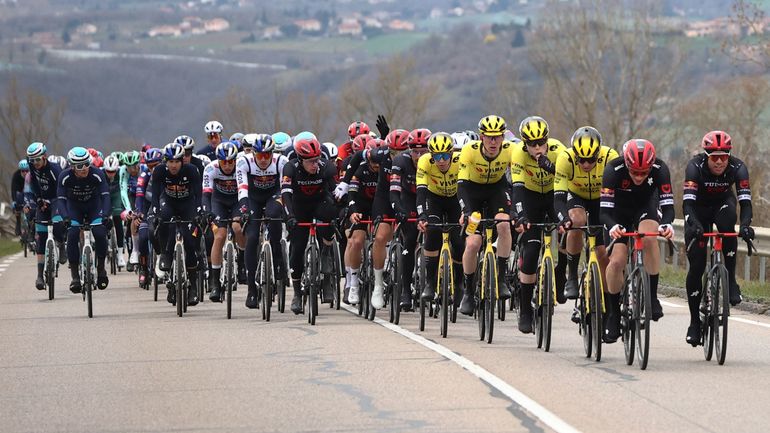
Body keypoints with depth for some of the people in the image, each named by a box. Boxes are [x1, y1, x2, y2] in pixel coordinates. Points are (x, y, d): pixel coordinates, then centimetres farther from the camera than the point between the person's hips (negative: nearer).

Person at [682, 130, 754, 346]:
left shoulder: (737, 168, -26)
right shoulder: (695, 167, -30)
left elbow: (745, 200, -34)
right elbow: (688, 201, -40)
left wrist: (745, 224, -53)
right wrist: (694, 224, -58)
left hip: (723, 204, 1)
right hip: (699, 209, -1)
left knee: (727, 224, -36)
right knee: (696, 265, -9)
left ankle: (730, 280, -23)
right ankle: (695, 322, 2)